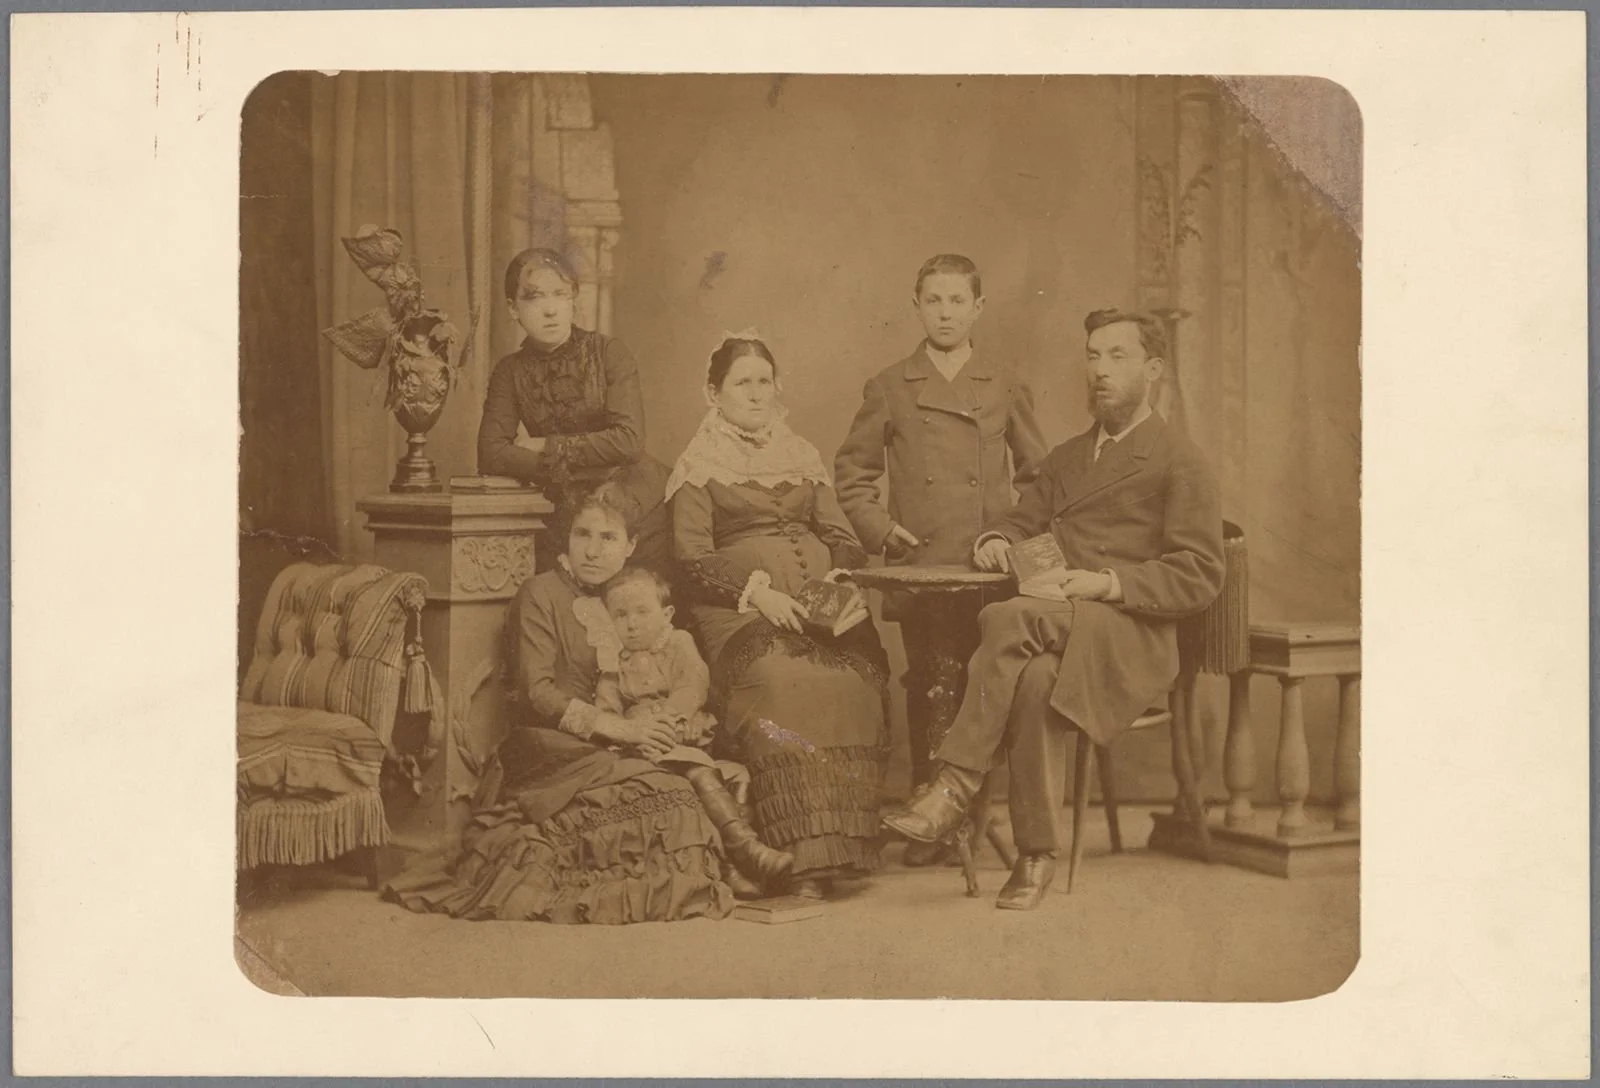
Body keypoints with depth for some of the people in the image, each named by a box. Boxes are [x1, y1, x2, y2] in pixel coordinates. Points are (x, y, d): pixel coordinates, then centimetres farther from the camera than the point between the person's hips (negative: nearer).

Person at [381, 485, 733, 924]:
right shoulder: (541, 594, 0)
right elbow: (537, 693, -9)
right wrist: (612, 726, -18)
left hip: (608, 749, 7)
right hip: (550, 747, -7)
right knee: (657, 794, -32)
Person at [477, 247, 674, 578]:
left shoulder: (609, 353, -3)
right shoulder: (511, 372, 4)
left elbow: (628, 440, -13)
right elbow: (491, 455, -7)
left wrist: (548, 448, -9)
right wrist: (563, 470, -16)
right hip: (564, 513, 2)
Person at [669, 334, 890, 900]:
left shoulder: (802, 456, 26)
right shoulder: (699, 465, 12)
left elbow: (841, 537, 21)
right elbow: (692, 557, 2)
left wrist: (841, 578, -2)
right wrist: (757, 592, -13)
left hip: (821, 602, 4)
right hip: (740, 609, -4)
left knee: (854, 680, -28)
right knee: (781, 683, -34)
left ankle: (842, 847, -26)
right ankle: (803, 859, -35)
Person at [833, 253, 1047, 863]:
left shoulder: (1005, 386, 9)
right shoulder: (888, 388, 7)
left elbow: (1036, 475, 15)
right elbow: (852, 472, 12)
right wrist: (879, 528, -1)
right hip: (917, 563, 0)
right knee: (925, 688, 2)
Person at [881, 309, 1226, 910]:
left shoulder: (1180, 462, 6)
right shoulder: (1065, 458, 29)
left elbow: (1199, 576, -3)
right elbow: (1023, 522, 29)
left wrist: (1108, 583, -16)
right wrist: (994, 540, 3)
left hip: (1129, 637, -5)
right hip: (1055, 626, 5)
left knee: (1010, 618, -35)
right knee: (1033, 677, -35)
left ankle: (955, 785, -34)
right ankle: (1035, 855, -32)